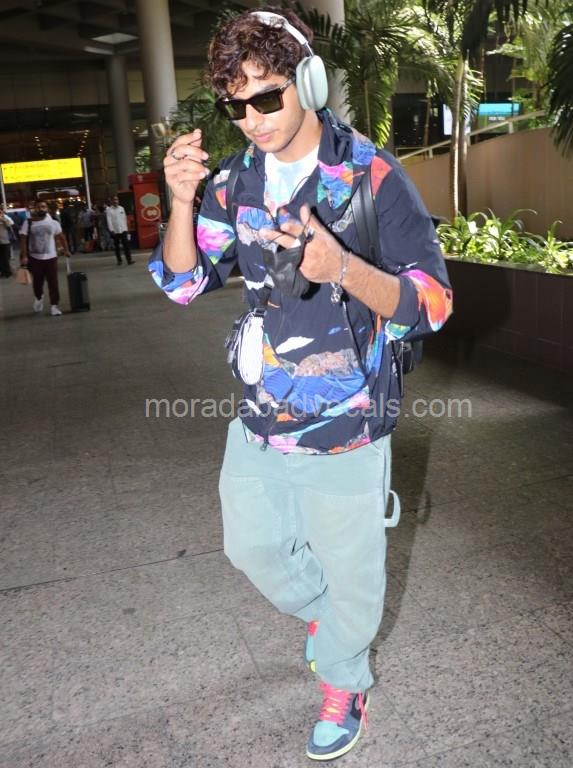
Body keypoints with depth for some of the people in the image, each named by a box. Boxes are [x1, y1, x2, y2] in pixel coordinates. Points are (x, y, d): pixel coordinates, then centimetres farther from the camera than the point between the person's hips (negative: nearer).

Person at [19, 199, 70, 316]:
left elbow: (61, 237, 13)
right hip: (35, 258, 0)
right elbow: (23, 240, -5)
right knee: (37, 281, 11)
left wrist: (66, 250, 16)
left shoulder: (53, 222, 1)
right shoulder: (28, 223, -4)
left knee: (53, 282, -3)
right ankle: (39, 297, 40)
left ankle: (54, 305, 4)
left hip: (51, 257, 0)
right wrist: (24, 256, -12)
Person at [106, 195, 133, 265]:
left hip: (123, 230, 2)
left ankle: (129, 259, -10)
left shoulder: (121, 208, 9)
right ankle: (119, 260, 14)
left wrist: (126, 229, 10)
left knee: (126, 245, -8)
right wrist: (111, 230, -14)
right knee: (117, 247, 6)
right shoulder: (108, 209, -2)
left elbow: (124, 219, 12)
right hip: (115, 231, -2)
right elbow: (109, 220, -6)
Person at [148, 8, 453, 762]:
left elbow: (432, 303, -18)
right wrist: (182, 202, -17)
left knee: (349, 571, 15)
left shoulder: (373, 175, -16)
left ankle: (344, 684, 46)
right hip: (262, 418, 5)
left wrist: (342, 267, -37)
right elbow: (183, 281, 2)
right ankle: (317, 610, 55)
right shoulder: (236, 180, -2)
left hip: (345, 428, -5)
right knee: (252, 547, 23)